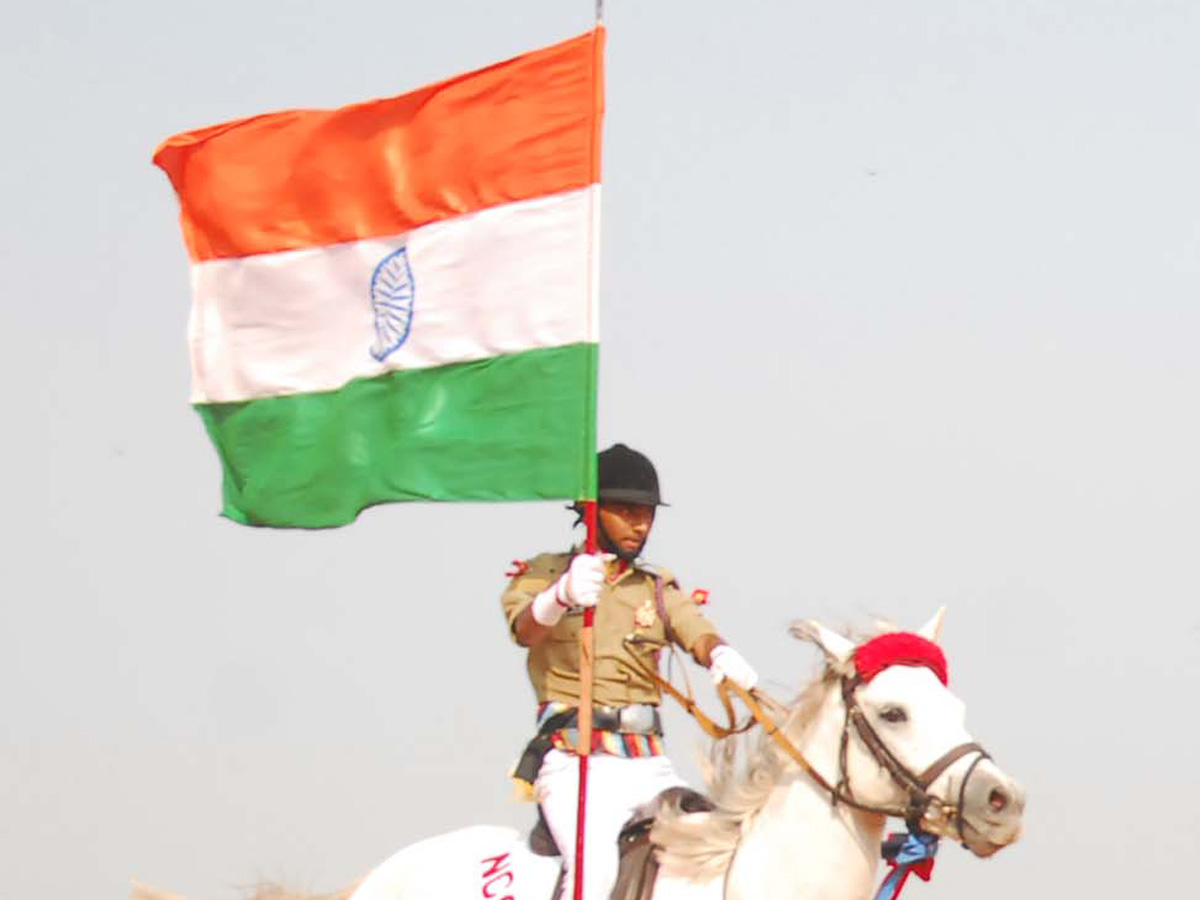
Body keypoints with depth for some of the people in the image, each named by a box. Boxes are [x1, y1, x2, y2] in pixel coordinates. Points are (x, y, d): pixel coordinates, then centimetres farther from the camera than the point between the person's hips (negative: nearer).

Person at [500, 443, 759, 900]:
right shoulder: (545, 574, 8)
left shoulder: (659, 590, 20)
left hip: (649, 766, 5)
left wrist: (722, 657, -25)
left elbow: (696, 633, 1)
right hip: (576, 759, -5)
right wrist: (562, 596, -38)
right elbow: (525, 629, -13)